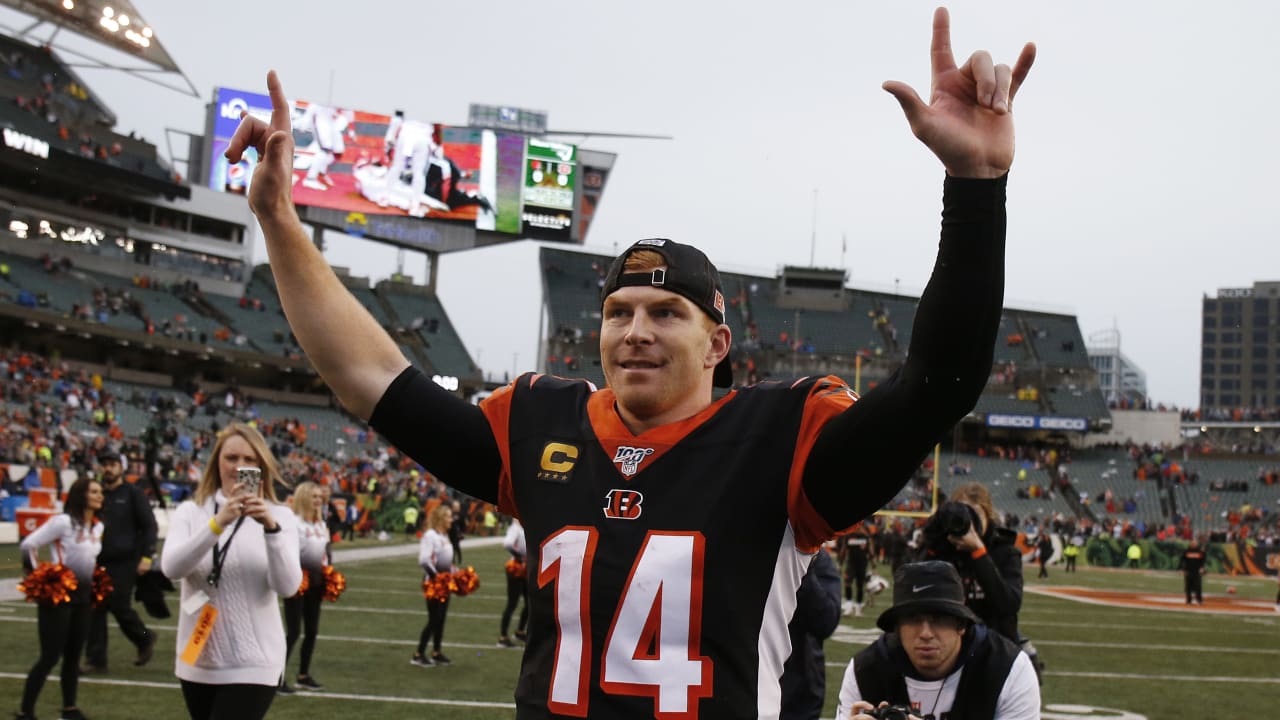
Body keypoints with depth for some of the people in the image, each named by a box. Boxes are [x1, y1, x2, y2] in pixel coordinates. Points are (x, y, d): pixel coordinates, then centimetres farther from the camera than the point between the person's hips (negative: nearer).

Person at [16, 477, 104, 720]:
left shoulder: (98, 526, 9)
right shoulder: (63, 522, -14)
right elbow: (29, 544, -13)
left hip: (83, 594, 7)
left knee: (73, 655, 12)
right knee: (50, 656, -8)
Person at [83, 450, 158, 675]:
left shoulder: (133, 493, -2)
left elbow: (149, 526, -5)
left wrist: (146, 556, -13)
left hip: (125, 562, -5)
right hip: (99, 562, 5)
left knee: (119, 606, -7)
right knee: (95, 609, 0)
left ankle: (145, 640, 20)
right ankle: (95, 660, 6)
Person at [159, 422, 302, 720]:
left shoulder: (278, 516, -1)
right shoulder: (190, 512, 3)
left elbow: (288, 586, -14)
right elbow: (171, 567, -16)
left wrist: (271, 528, -28)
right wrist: (218, 523, -29)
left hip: (253, 664, -3)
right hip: (197, 661, 3)